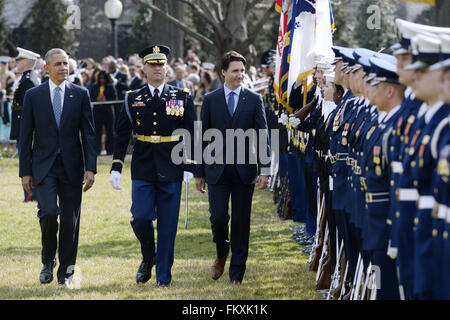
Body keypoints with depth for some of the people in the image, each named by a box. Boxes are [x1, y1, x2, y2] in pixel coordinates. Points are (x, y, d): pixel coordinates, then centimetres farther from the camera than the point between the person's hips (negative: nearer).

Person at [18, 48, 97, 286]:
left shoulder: (81, 95, 5)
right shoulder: (33, 96, 3)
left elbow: (88, 133, 3)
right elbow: (25, 136, 4)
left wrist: (90, 168, -6)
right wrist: (25, 172, 0)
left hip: (71, 167, 1)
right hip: (44, 166, -1)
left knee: (70, 219, 3)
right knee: (49, 211, -18)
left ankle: (66, 270, 15)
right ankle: (48, 261, 4)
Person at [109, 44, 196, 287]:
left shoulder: (182, 98, 5)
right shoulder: (133, 99, 6)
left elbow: (191, 134, 5)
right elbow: (122, 135, 5)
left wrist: (188, 167, -2)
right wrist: (116, 168, -2)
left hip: (171, 171, 0)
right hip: (142, 170, 0)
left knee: (167, 225, 1)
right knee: (140, 218, -9)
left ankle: (163, 277, 9)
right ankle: (148, 258, 20)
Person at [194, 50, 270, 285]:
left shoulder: (254, 100, 3)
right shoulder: (210, 100, 4)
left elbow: (263, 136, 1)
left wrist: (264, 170, -8)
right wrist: (199, 173, 5)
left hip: (244, 170, 0)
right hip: (217, 170, 0)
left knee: (241, 223, 2)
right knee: (218, 217, -7)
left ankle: (237, 273, 11)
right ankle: (222, 254, 23)